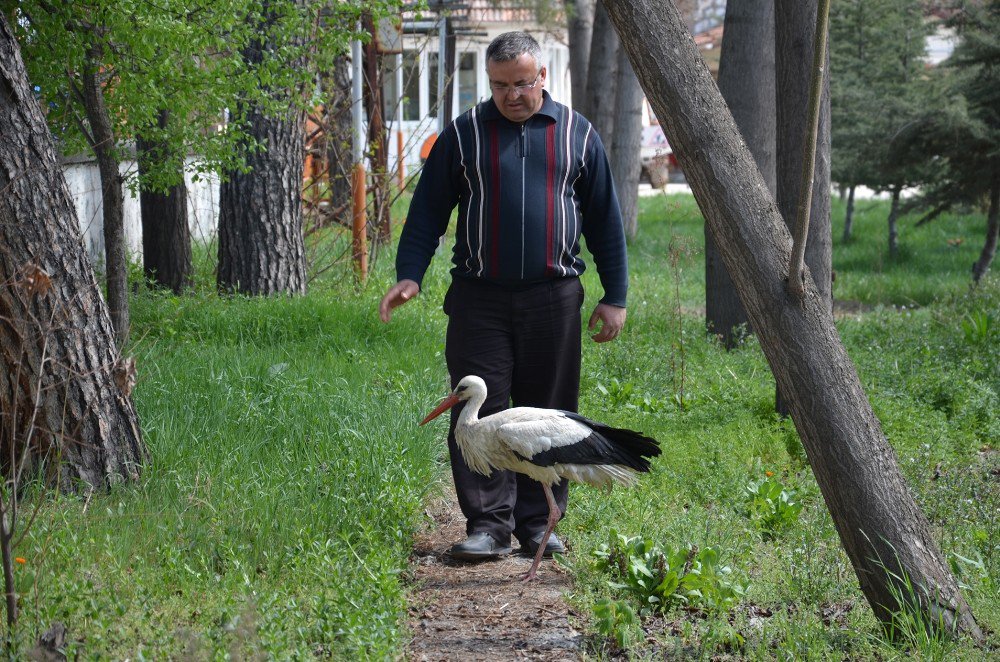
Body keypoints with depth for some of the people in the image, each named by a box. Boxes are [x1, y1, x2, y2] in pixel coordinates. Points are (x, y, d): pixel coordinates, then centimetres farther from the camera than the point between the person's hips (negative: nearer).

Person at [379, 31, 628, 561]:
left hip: (553, 299, 1)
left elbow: (605, 220, 12)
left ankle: (538, 525, 14)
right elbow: (428, 210, 7)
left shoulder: (576, 134, 8)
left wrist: (614, 297, 9)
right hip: (480, 299, -1)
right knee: (479, 413, -6)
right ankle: (488, 525, -3)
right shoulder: (463, 134, 5)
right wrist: (409, 274, -6)